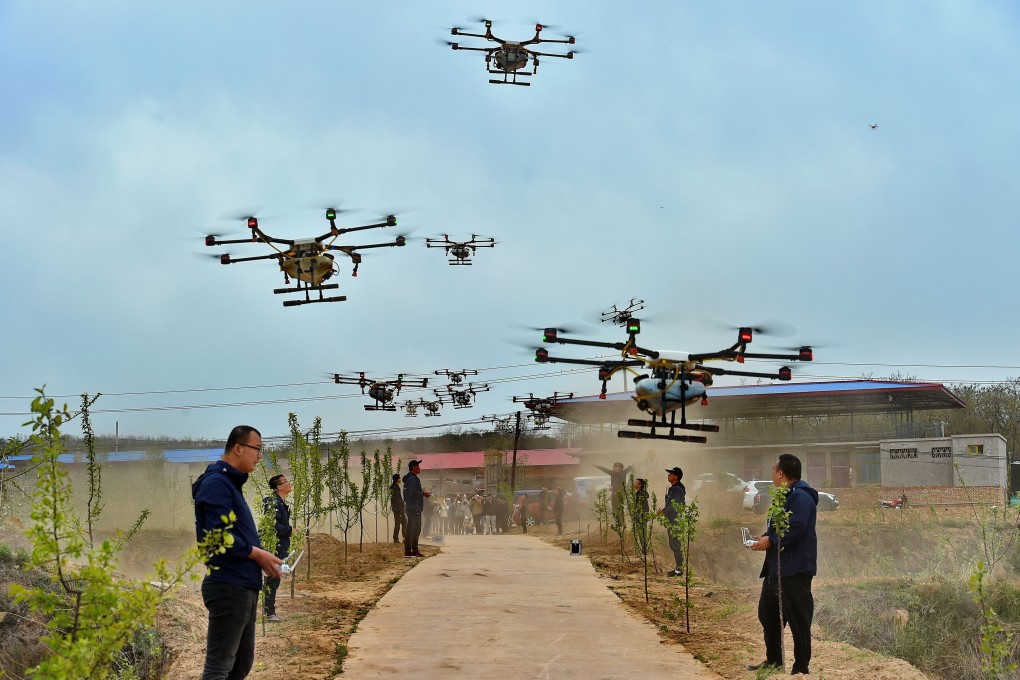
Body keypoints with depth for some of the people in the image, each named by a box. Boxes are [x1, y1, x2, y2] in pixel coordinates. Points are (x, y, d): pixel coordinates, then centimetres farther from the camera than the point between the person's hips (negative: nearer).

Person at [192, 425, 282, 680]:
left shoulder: (231, 482, 18)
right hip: (228, 587, -10)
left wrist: (261, 557, 9)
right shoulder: (217, 482, -14)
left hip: (243, 587, 10)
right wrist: (258, 554, -13)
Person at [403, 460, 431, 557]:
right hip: (413, 508, -11)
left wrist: (422, 493, 14)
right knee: (411, 529, -9)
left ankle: (415, 550, 21)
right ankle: (408, 551, -9)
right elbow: (412, 493, -22)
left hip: (416, 508, 11)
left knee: (416, 529, 15)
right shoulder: (412, 479, -13)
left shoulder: (413, 478, 20)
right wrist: (423, 493, -12)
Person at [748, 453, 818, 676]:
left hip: (795, 569, -11)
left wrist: (770, 541, -18)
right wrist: (765, 537, 4)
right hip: (776, 567, 11)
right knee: (767, 612, 18)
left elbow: (795, 530, -26)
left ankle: (801, 667, 3)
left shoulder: (801, 497, -17)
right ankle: (773, 659, 30)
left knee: (798, 619, -4)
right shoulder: (784, 496, 17)